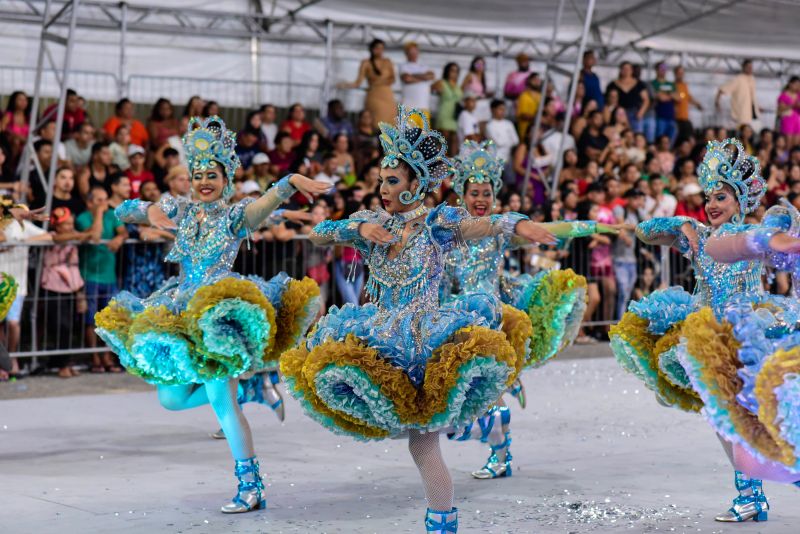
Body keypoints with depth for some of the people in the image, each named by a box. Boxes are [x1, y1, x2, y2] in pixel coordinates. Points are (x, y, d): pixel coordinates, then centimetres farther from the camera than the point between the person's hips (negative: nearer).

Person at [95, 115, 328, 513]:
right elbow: (122, 212, 13)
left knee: (221, 401, -15)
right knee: (170, 398, 10)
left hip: (218, 308, -7)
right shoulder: (181, 210, 12)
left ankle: (251, 485, -9)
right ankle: (240, 384, 28)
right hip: (180, 310, 7)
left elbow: (269, 199, -22)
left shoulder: (235, 214, -1)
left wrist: (293, 180, -42)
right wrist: (149, 213, -9)